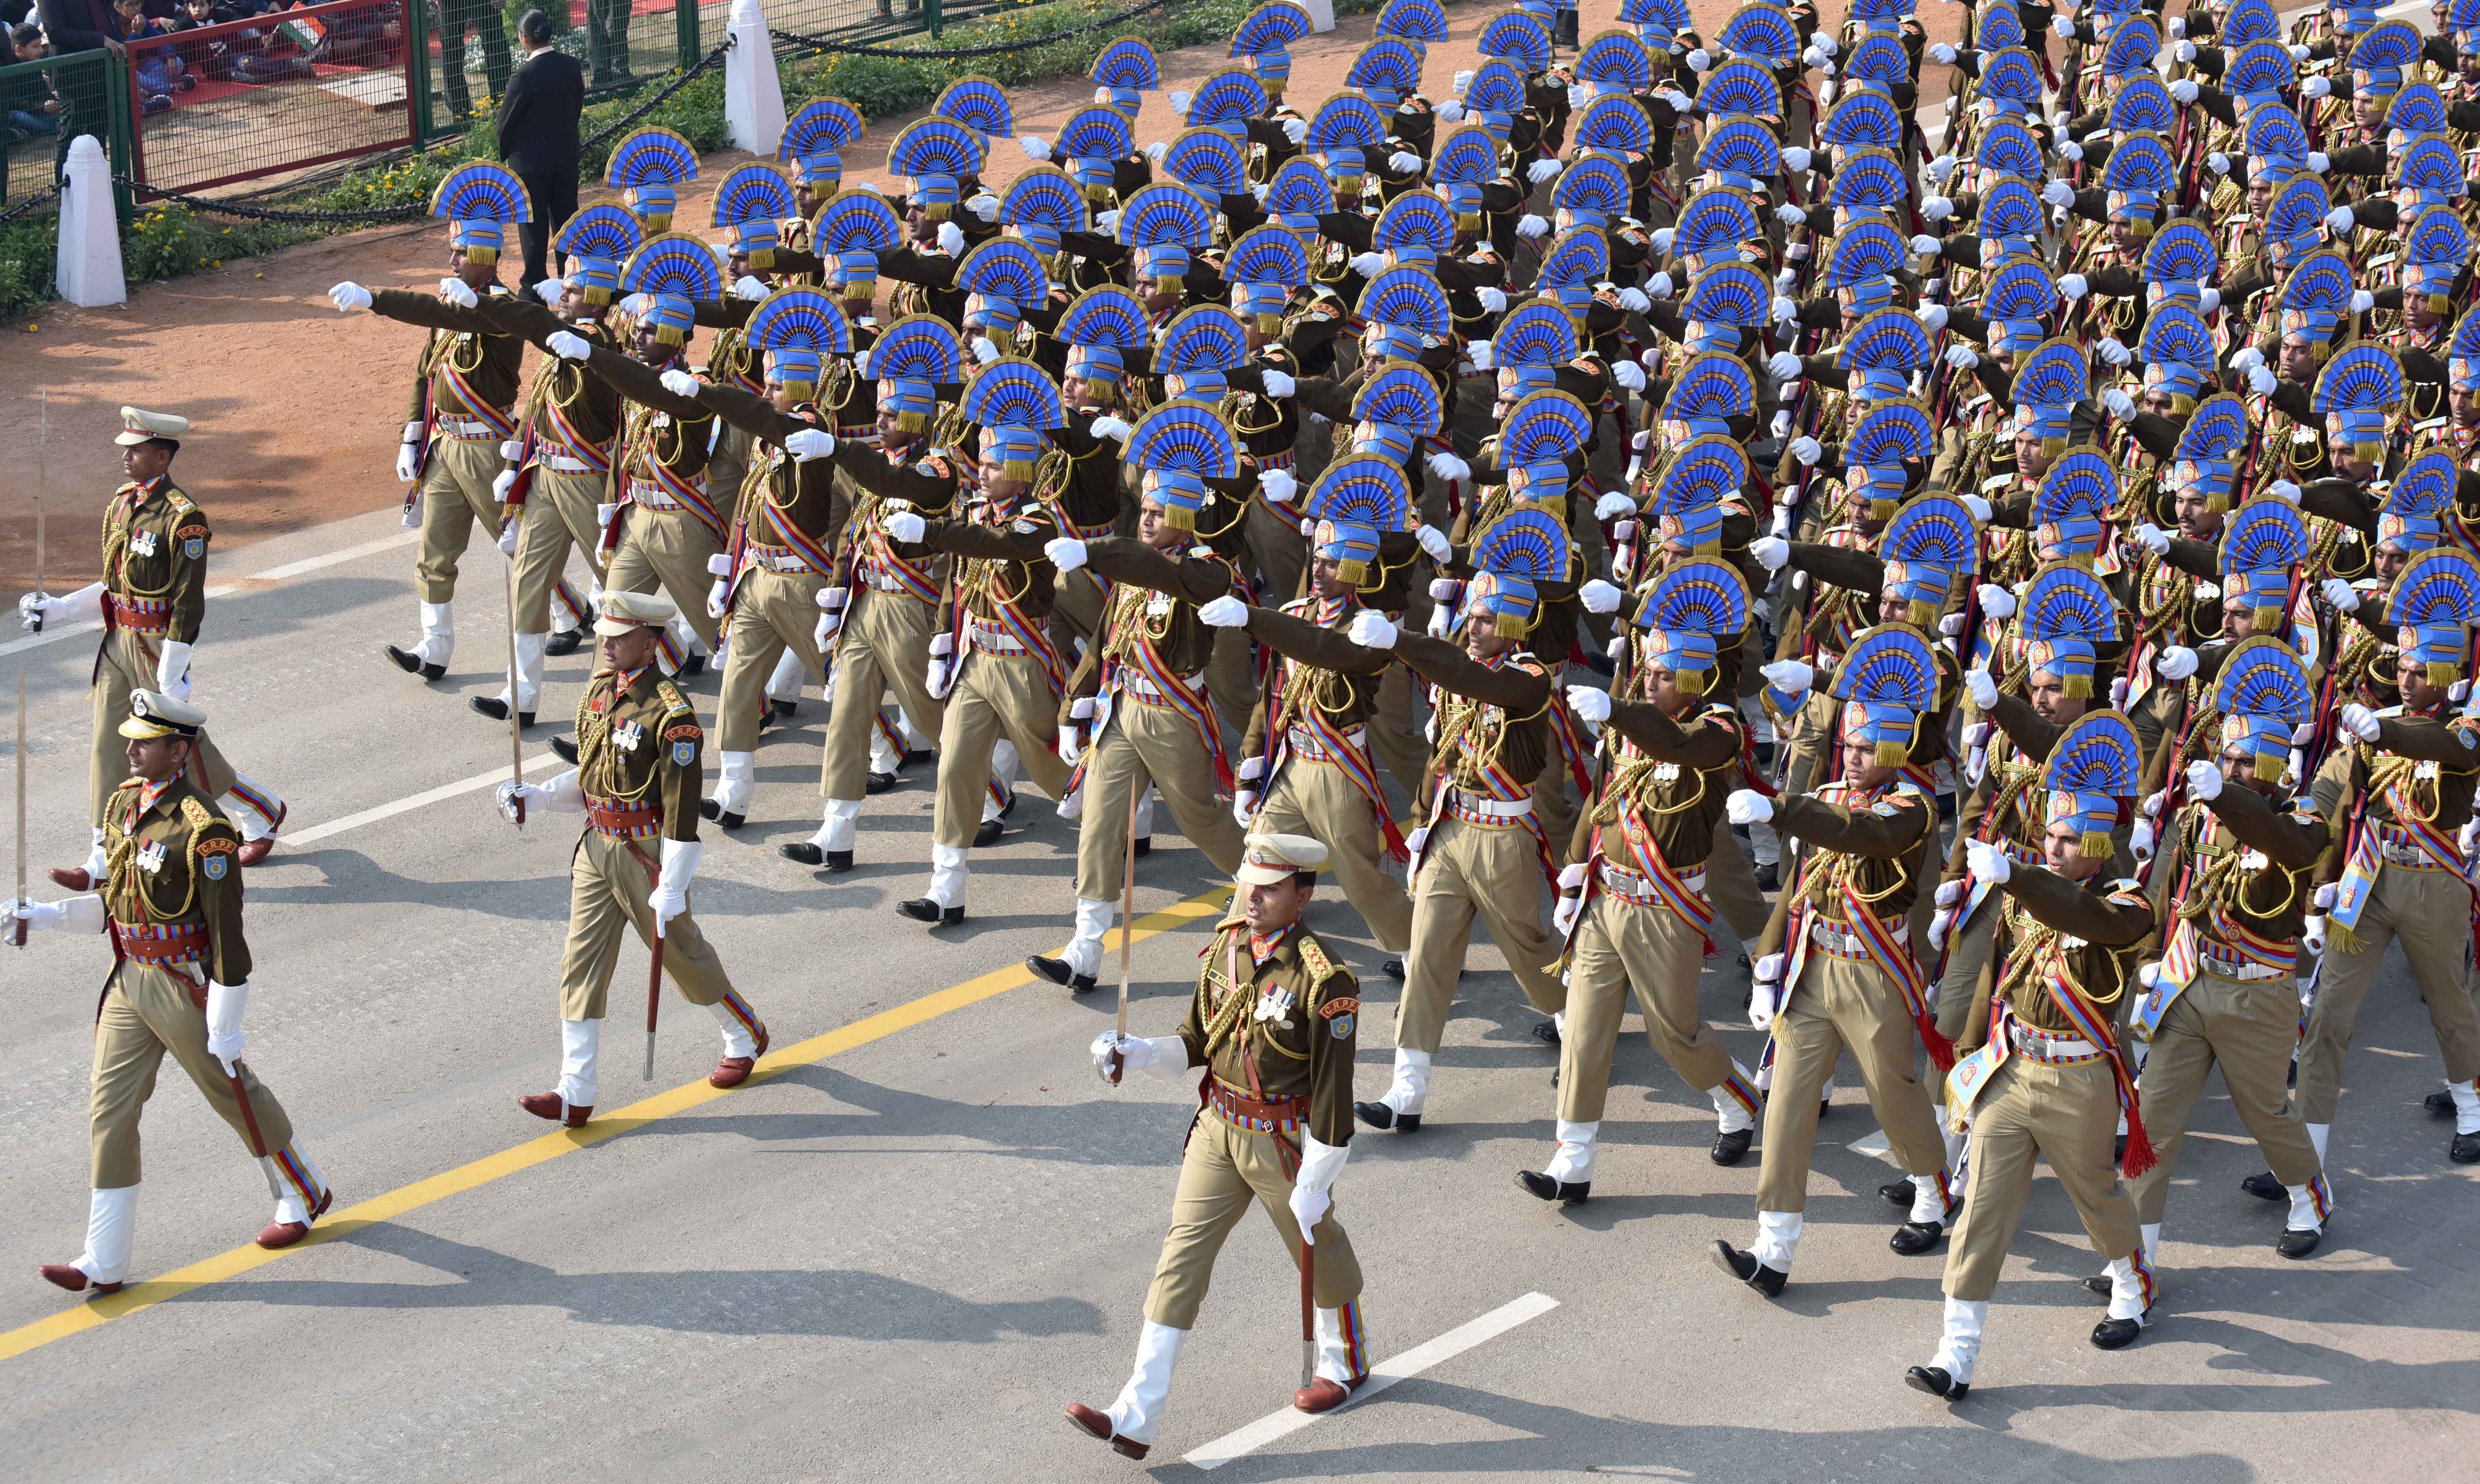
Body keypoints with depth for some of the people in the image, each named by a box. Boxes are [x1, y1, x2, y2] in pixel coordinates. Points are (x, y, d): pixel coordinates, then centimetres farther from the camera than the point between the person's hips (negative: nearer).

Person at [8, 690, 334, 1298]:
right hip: (129, 981, 7)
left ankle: (304, 1196, 35)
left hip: (185, 987, -7)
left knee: (235, 1094, 11)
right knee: (110, 1111, 3)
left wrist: (226, 1026, -18)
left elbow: (227, 930, -19)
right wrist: (42, 915, 4)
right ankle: (104, 1264, 6)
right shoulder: (124, 804, 4)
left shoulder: (202, 829, -21)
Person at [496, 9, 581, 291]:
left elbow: (506, 121, -13)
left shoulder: (524, 76, -22)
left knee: (534, 225, 4)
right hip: (566, 154, 5)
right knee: (566, 216, 15)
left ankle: (535, 283, 9)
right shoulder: (571, 66, -5)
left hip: (530, 159, -5)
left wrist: (505, 154, 5)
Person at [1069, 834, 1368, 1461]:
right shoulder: (1226, 948, -1)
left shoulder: (1323, 979, -21)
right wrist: (1135, 1052, -7)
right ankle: (1136, 1418, -2)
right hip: (1218, 1127, 6)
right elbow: (1196, 1044, 11)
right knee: (1180, 1257, 0)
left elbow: (1333, 1088, -18)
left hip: (1282, 1140, -6)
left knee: (1318, 1253, 16)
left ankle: (1345, 1363, 46)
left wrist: (1314, 1183, -17)